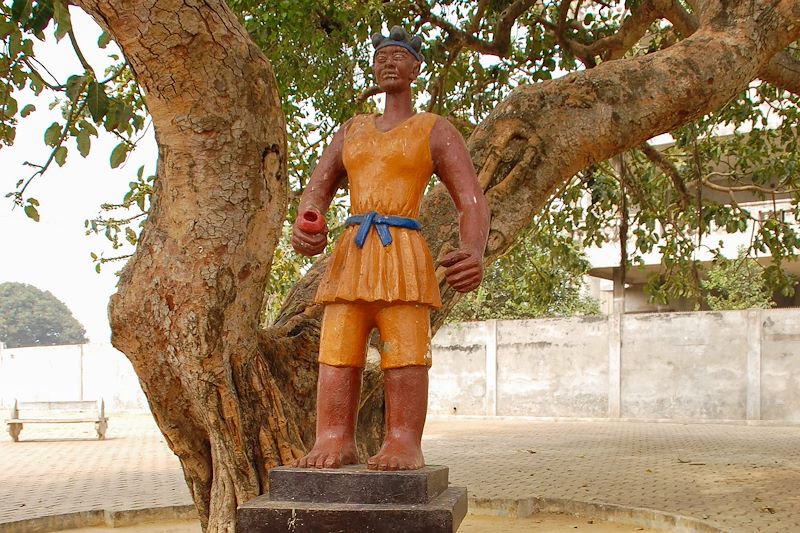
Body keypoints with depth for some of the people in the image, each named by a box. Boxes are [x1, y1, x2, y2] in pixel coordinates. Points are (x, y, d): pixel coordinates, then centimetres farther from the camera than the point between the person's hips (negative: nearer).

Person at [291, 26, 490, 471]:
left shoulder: (437, 131, 9)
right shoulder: (352, 130, 23)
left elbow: (473, 203, -1)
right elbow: (317, 189, 13)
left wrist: (475, 253, -23)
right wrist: (306, 222, -13)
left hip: (404, 255, -4)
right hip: (351, 254, 4)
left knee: (405, 351, -11)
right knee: (337, 349, -5)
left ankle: (404, 446, -11)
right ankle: (335, 443, -5)